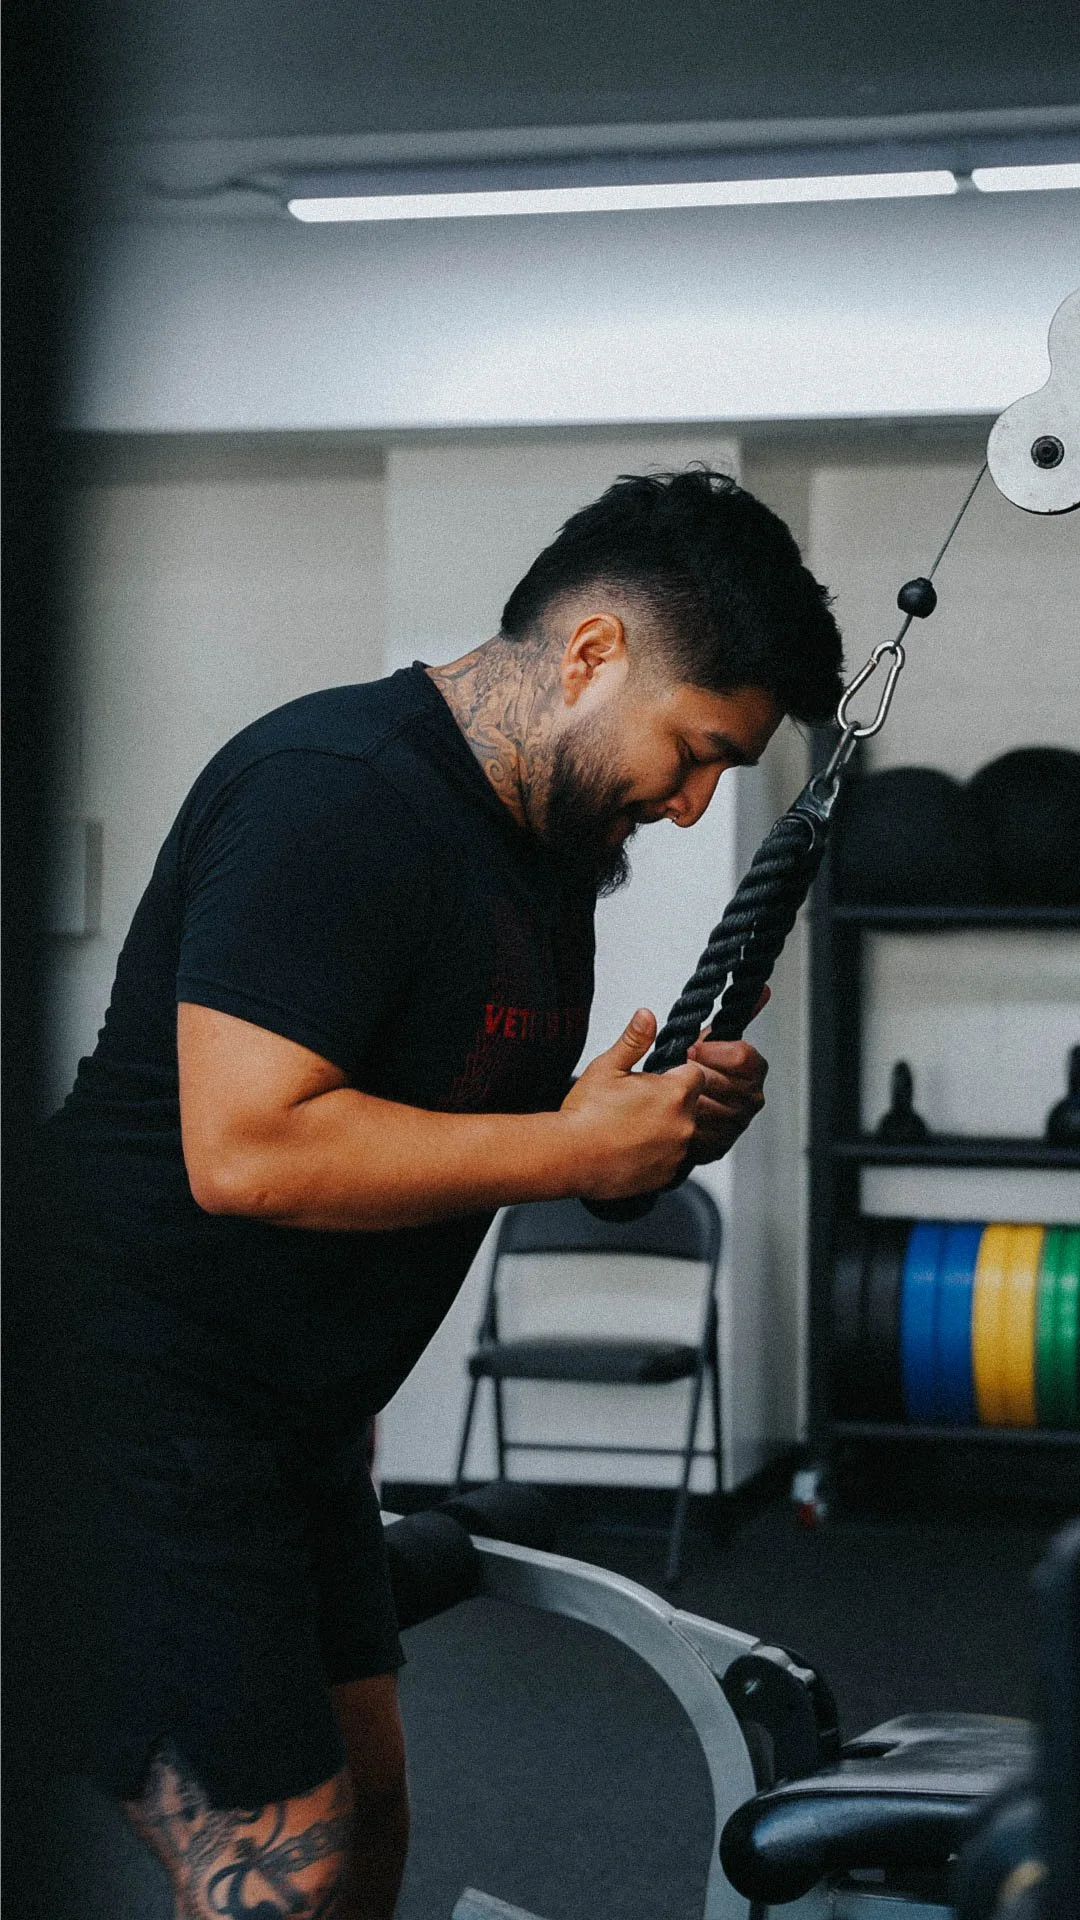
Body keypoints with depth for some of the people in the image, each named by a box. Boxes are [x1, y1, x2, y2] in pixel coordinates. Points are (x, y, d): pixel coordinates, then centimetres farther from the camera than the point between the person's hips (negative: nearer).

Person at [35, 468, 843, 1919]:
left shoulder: (549, 842, 12)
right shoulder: (338, 792, -20)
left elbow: (473, 1131, 23)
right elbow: (247, 1151, -29)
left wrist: (669, 1115, 2)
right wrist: (575, 1150, -21)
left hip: (294, 1416, 10)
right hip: (144, 1408, -10)